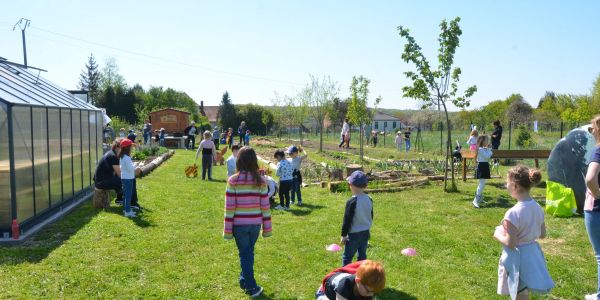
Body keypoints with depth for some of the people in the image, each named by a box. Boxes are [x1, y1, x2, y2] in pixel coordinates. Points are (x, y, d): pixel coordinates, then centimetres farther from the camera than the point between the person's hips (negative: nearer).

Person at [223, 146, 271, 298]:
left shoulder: (233, 180, -11)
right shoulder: (261, 180, -5)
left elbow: (229, 207, -10)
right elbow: (265, 206, -3)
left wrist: (228, 230, -2)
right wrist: (267, 228, 7)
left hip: (239, 224, -2)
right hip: (255, 224, 3)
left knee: (245, 254, 10)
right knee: (249, 252, 21)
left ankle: (251, 287, 13)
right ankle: (245, 279, 37)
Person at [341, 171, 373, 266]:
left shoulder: (351, 202, -21)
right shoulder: (369, 199, 1)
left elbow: (347, 220, -16)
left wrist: (343, 235, -7)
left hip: (354, 234, -7)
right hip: (366, 232, 7)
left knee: (347, 257, 3)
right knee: (362, 255, 16)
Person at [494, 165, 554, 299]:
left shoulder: (513, 213, -26)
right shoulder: (538, 208, -3)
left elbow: (510, 243, -23)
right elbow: (542, 234, 9)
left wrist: (498, 235, -6)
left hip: (517, 258, -7)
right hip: (533, 254, 7)